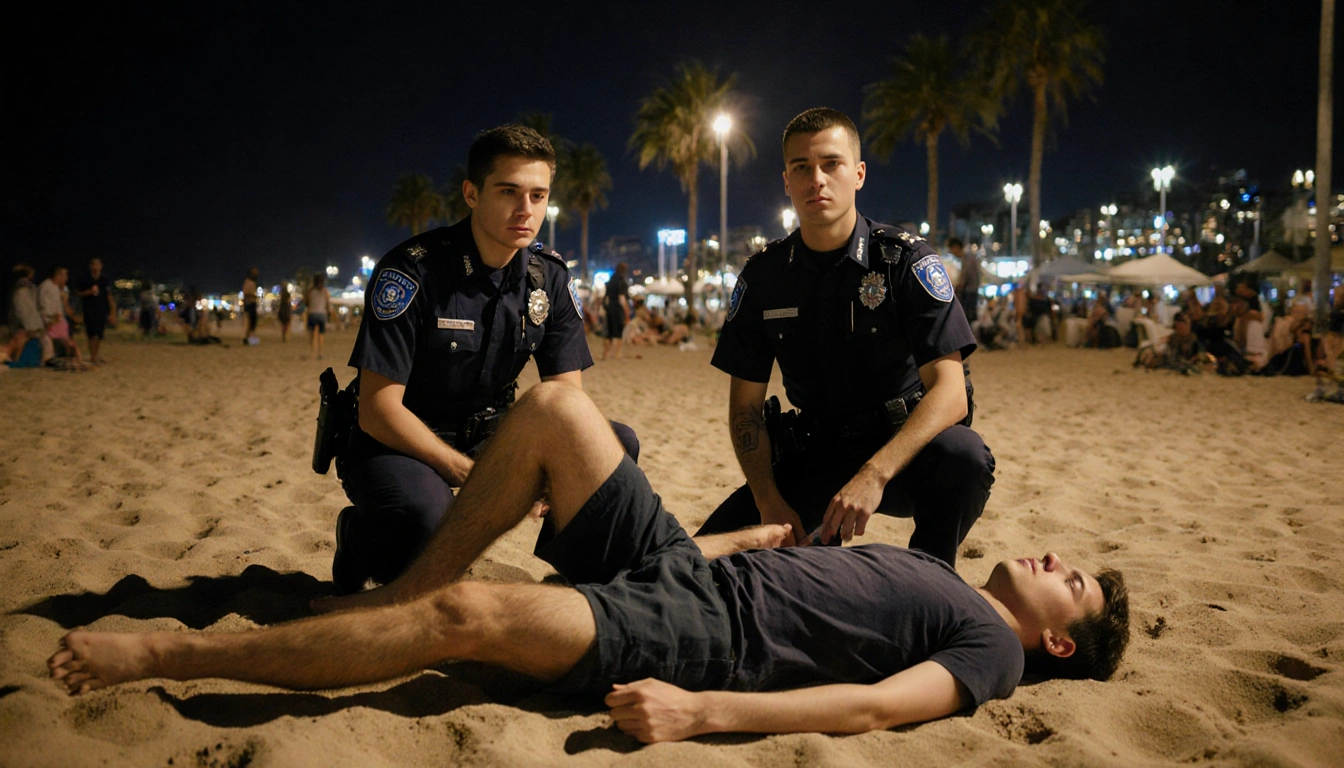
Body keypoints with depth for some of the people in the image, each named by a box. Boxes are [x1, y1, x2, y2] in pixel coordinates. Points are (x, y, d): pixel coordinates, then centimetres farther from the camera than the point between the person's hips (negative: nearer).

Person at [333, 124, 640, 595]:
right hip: (398, 441, -5)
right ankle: (360, 537, -3)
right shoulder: (413, 271, -20)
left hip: (487, 433, 5)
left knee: (617, 445, -13)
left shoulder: (550, 278, -3)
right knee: (422, 514, -39)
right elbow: (378, 410, -23)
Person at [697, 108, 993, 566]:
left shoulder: (906, 260, -10)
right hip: (817, 455, 2)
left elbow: (950, 392, -20)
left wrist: (875, 474, -35)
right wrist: (770, 502, -13)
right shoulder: (763, 276, 1)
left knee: (963, 456, -36)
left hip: (904, 447, -2)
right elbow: (745, 405, 3)